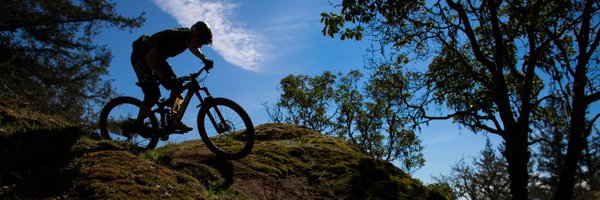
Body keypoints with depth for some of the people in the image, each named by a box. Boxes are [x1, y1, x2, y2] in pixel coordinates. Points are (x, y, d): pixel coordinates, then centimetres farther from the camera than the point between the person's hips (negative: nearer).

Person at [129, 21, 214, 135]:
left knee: (177, 87, -5)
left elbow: (193, 48, 14)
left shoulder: (188, 36, -13)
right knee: (153, 95, -17)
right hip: (141, 57, -8)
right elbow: (150, 58, -35)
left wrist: (204, 59, 2)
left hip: (157, 58, 8)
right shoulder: (172, 37, -37)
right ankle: (138, 124, 4)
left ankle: (174, 121, 6)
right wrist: (163, 77, -39)